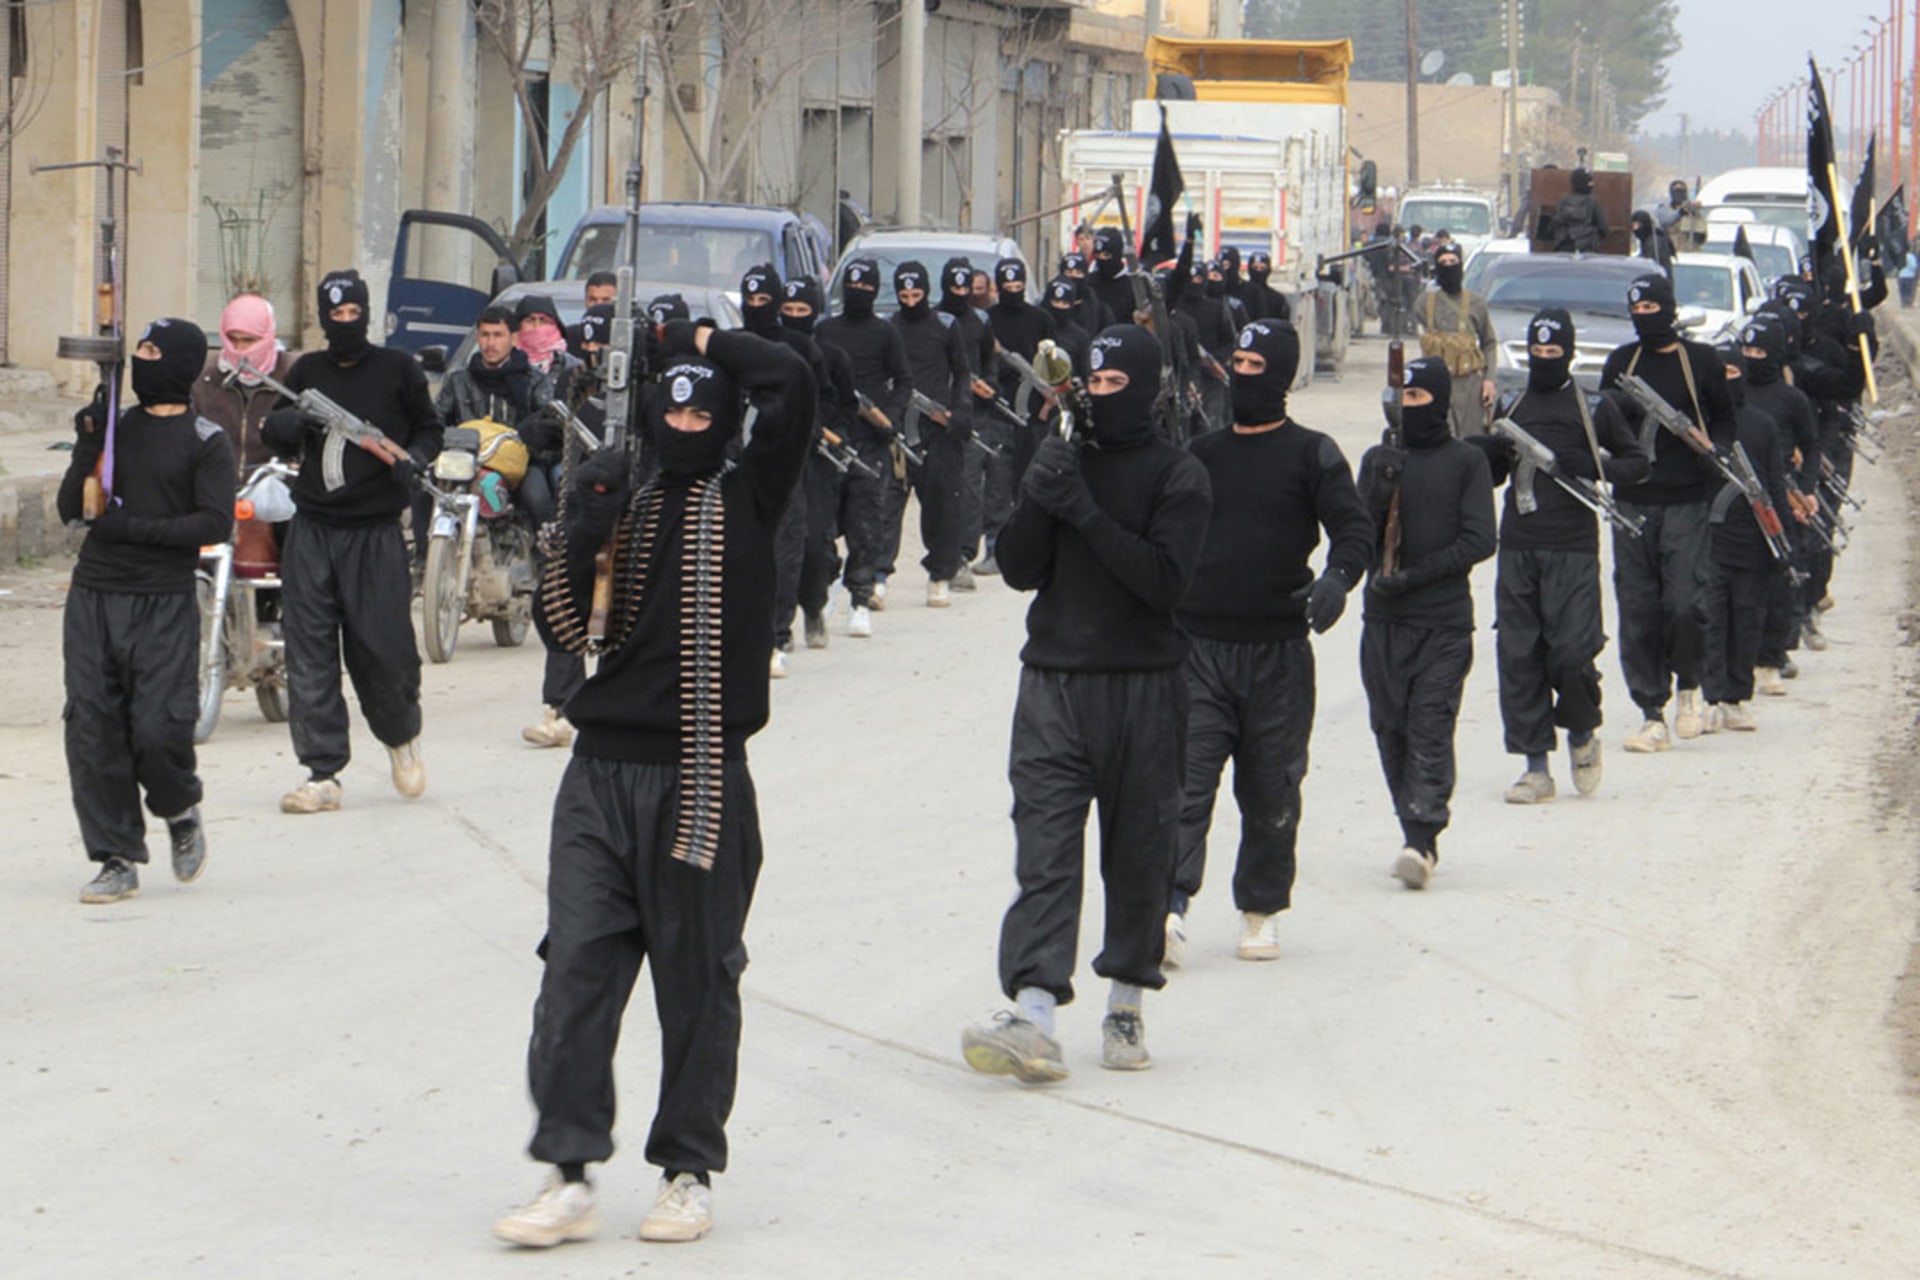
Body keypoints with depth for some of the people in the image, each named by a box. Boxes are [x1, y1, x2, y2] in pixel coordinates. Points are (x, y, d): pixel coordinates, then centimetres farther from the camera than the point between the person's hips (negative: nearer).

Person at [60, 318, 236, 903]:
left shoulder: (205, 442, 0)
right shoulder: (115, 424, 13)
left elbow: (216, 524, -9)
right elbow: (69, 509, 9)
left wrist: (135, 527, -15)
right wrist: (87, 449, -7)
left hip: (164, 604, -4)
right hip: (92, 597, 4)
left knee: (157, 731, -12)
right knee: (93, 734, -1)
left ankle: (180, 811, 20)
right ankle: (118, 858, 8)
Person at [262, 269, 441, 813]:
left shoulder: (396, 369, 4)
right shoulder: (307, 372, 11)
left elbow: (429, 427, 13)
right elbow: (283, 443, 14)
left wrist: (413, 459, -8)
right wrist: (281, 429, -10)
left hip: (375, 531, -2)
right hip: (312, 528, 2)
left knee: (382, 647, -3)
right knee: (309, 654, -3)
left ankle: (402, 734, 27)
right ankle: (323, 773, 0)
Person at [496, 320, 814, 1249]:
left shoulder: (747, 501, 4)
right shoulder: (624, 507, 13)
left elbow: (790, 383, -9)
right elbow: (563, 630, 7)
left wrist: (701, 343, 4)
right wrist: (578, 539, -9)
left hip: (702, 780, -3)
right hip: (602, 774, 3)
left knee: (698, 980, 4)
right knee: (575, 969, -4)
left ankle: (689, 1171, 15)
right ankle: (568, 1174, -1)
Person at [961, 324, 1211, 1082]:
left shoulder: (1177, 475, 0)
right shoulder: (1065, 457, 11)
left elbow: (1166, 580, -13)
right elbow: (1019, 570, 6)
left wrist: (1087, 513, -18)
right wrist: (1036, 501, -11)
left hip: (1144, 688, -2)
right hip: (1054, 680, 2)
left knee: (1138, 853, 5)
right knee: (1045, 849, -9)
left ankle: (1126, 1006, 19)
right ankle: (1033, 1016, -20)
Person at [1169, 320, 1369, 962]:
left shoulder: (1312, 455, 3)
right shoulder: (1200, 453, 13)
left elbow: (1354, 529, -6)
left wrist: (1336, 579, -26)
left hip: (1278, 651, -2)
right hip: (1197, 645, 2)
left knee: (1271, 790, 6)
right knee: (1185, 775, -12)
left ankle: (1261, 910, 21)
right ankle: (1171, 906, -20)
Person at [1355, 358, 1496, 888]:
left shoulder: (1467, 461, 4)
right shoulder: (1379, 460, 12)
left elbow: (1478, 541, -3)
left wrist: (1416, 574, -12)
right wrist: (1379, 491, -14)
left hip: (1445, 620, -4)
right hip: (1383, 619, 4)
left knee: (1430, 725, -12)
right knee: (1390, 727, 3)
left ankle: (1422, 837, -18)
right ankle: (1417, 833, 13)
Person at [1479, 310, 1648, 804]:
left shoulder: (1593, 408, 4)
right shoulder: (1514, 408, 16)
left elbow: (1637, 462, 7)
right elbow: (1491, 476, 25)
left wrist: (1593, 467, -11)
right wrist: (1492, 456, 1)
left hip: (1572, 548, -4)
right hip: (1516, 549, 4)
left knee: (1572, 651, -12)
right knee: (1518, 657, 0)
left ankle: (1582, 732, 18)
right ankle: (1536, 767, 6)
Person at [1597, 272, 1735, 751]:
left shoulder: (1701, 360, 4)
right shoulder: (1621, 362, 13)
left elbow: (1726, 419, 9)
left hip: (1686, 500, -3)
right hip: (1633, 502, 3)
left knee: (1683, 604, -13)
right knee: (1637, 612, 0)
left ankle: (1689, 685, 14)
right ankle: (1653, 715, 6)